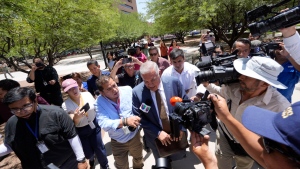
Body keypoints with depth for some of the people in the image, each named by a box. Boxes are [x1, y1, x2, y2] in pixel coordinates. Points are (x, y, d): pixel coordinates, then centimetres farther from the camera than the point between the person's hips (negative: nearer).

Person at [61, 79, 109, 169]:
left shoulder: (87, 94, -10)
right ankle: (91, 159, 50)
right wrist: (76, 118, -45)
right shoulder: (65, 105, -19)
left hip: (94, 125, 2)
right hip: (80, 131, -1)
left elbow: (96, 108, 5)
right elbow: (72, 123, -23)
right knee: (88, 153, 9)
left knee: (99, 148, 8)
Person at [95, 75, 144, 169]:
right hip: (118, 142, -1)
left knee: (138, 160, 31)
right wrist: (125, 121, -43)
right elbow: (104, 123, -31)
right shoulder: (99, 103, -20)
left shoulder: (128, 90, -17)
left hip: (135, 135, 2)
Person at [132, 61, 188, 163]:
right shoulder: (137, 92, -17)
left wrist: (181, 128, -13)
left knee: (181, 161, 27)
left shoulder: (174, 82, -16)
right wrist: (158, 133, -17)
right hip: (156, 138, 0)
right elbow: (139, 118, -11)